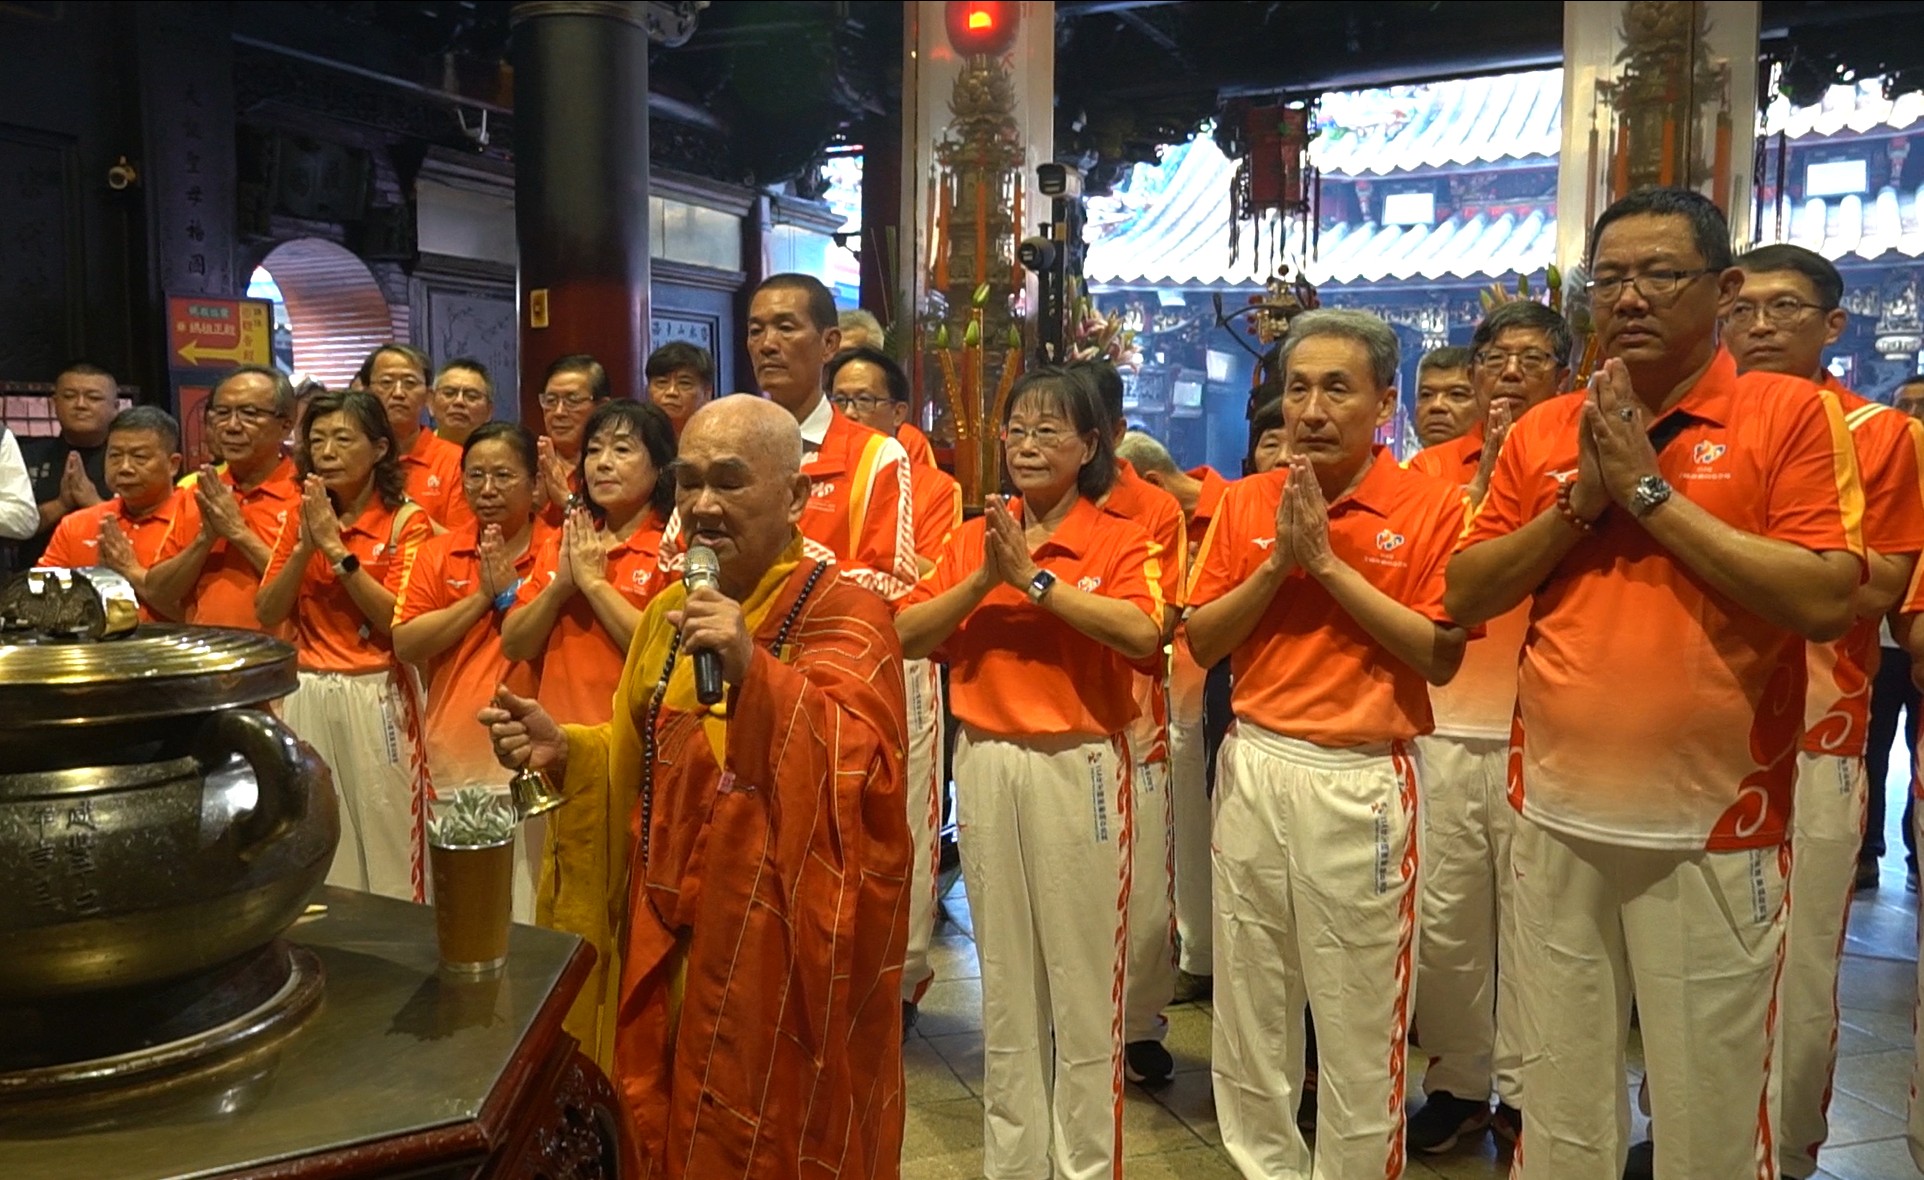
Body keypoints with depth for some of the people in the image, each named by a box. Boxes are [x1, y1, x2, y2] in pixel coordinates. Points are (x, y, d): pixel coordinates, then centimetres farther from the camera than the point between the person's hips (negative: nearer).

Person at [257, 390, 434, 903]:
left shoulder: (405, 519, -5)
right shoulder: (301, 516, 9)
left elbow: (400, 621, -14)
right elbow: (267, 614, 3)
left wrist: (336, 548, -16)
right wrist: (305, 548, -10)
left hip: (376, 698, -4)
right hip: (306, 697, 4)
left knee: (384, 845, 1)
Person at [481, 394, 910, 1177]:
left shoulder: (843, 614, -13)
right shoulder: (668, 612, 7)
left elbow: (861, 771, -26)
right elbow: (642, 769, 13)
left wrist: (754, 671, -36)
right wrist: (565, 751, -5)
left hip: (780, 946, -6)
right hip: (670, 937, 6)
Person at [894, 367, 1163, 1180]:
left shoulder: (1119, 542, -3)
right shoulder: (971, 539, 9)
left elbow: (1144, 632, -23)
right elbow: (907, 637, -1)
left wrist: (1036, 578, -19)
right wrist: (985, 579, -13)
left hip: (1078, 767, -4)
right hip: (986, 764, 4)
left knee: (1083, 975, 4)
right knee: (1004, 976, 15)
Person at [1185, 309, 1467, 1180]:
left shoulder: (1431, 506, -4)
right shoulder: (1246, 503, 6)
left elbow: (1441, 657, -12)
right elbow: (1201, 642, 3)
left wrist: (1328, 559, -15)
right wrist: (1278, 562, -10)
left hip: (1360, 780, -4)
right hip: (1254, 768, 4)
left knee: (1358, 1021, 6)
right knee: (1248, 1008, 14)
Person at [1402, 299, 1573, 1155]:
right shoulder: (1430, 468, 9)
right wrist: (1485, 475, -8)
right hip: (1445, 725, 2)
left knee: (1532, 915, 4)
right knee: (1444, 917, 5)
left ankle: (1522, 1089, 20)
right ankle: (1455, 1081, 21)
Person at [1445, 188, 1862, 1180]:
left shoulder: (1791, 413, -3)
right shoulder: (1541, 432, 7)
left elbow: (1825, 602, -15)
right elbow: (1466, 597, 3)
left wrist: (1650, 489, -14)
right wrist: (1581, 498, -9)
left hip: (1712, 827, -3)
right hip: (1555, 817, 3)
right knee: (1561, 1100, 16)